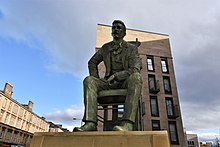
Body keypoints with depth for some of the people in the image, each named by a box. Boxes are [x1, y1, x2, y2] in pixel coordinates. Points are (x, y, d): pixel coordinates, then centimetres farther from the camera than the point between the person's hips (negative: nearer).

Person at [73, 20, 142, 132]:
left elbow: (134, 69, -8)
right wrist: (96, 79, 7)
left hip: (125, 81, -3)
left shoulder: (132, 48, 5)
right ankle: (90, 123, -37)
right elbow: (92, 62, 23)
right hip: (109, 83, 3)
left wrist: (115, 76, -18)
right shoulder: (105, 48, 15)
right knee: (89, 80, -22)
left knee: (135, 77, -35)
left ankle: (127, 124, -48)